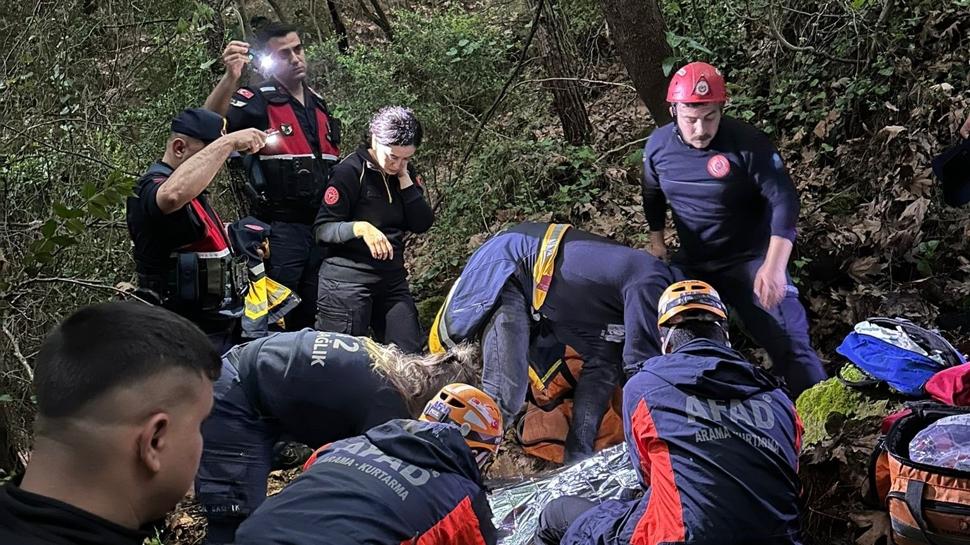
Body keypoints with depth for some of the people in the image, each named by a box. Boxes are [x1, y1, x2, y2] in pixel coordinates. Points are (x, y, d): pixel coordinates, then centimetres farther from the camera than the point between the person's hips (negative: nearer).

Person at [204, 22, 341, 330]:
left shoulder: (320, 104, 15)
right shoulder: (258, 102, -7)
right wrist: (231, 77, -40)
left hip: (322, 228, 6)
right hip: (280, 230, -6)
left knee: (311, 320, 15)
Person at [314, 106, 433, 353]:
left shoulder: (405, 173, 8)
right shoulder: (351, 171, -10)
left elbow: (422, 224, -2)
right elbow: (322, 228, -12)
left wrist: (404, 179, -9)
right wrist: (361, 228, -30)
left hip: (392, 281, 6)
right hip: (348, 280, -6)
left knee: (410, 355, 5)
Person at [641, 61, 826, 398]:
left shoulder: (747, 143, -22)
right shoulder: (658, 145, -6)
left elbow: (783, 201, -24)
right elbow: (653, 195, 15)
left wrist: (774, 266, -32)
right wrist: (656, 241, 15)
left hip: (751, 261, -5)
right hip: (692, 263, 5)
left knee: (789, 345, -12)